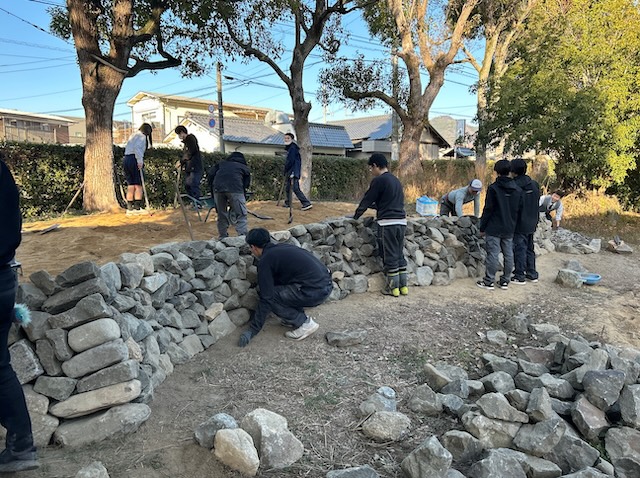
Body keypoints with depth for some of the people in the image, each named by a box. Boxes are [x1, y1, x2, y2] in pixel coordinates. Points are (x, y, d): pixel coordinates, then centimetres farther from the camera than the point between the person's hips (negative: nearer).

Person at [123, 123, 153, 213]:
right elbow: (137, 148, -19)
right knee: (138, 184, -3)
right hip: (134, 160, -8)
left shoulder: (133, 136, 24)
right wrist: (140, 161, -21)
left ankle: (129, 207, 8)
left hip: (126, 159, 8)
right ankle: (137, 206, -5)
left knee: (130, 185, 9)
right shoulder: (142, 136, -2)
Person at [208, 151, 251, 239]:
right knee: (240, 215, 1)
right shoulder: (245, 168, 28)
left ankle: (222, 237, 21)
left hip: (217, 188, 3)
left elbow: (211, 174, 19)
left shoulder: (222, 163, 33)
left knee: (221, 215, 16)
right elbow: (246, 185, 16)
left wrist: (213, 193, 25)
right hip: (235, 188, -3)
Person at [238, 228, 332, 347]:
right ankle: (298, 317, 21)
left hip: (314, 291, -9)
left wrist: (253, 330, 2)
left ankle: (305, 324, 5)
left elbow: (266, 297, -5)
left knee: (270, 297, 0)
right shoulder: (283, 247, 21)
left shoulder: (265, 260, -4)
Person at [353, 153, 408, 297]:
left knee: (389, 256, 1)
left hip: (388, 223, -8)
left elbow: (367, 200, -2)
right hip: (401, 221, 8)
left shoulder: (378, 180, -8)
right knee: (399, 254, 13)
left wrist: (356, 215, 10)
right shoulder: (396, 180, 18)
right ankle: (403, 285, 17)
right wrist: (375, 206, 35)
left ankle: (393, 287, 7)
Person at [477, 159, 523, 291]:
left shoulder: (493, 188, -12)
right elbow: (519, 210, 11)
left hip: (494, 228, -6)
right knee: (508, 254, 10)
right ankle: (505, 281, 17)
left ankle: (489, 281, 3)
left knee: (493, 254, -2)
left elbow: (488, 209, -11)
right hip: (509, 229, 6)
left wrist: (482, 227, -4)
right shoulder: (518, 189, 6)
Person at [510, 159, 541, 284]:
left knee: (519, 249, 0)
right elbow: (537, 204, 13)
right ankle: (532, 274, 25)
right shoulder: (534, 184, 5)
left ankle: (520, 276, 6)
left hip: (519, 225, -7)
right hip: (531, 224, 7)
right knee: (529, 248, 17)